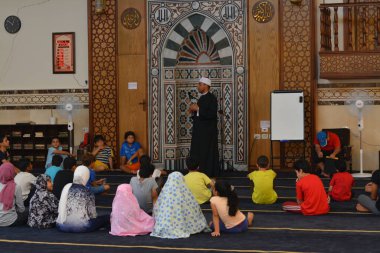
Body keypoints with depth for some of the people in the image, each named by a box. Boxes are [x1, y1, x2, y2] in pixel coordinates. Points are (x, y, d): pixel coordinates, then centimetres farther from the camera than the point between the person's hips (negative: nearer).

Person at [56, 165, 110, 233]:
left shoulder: (66, 187, 7)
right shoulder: (87, 192, -7)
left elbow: (60, 210, 12)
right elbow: (92, 215, -2)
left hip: (62, 227, 6)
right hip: (80, 227, -5)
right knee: (107, 218, 5)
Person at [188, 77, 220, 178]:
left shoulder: (211, 98, -12)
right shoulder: (202, 98, 14)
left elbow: (212, 114, -22)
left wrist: (198, 109, -19)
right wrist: (193, 111, 4)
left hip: (208, 132, -9)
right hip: (200, 132, 9)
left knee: (207, 154, -5)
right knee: (197, 154, 8)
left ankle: (209, 175, 2)